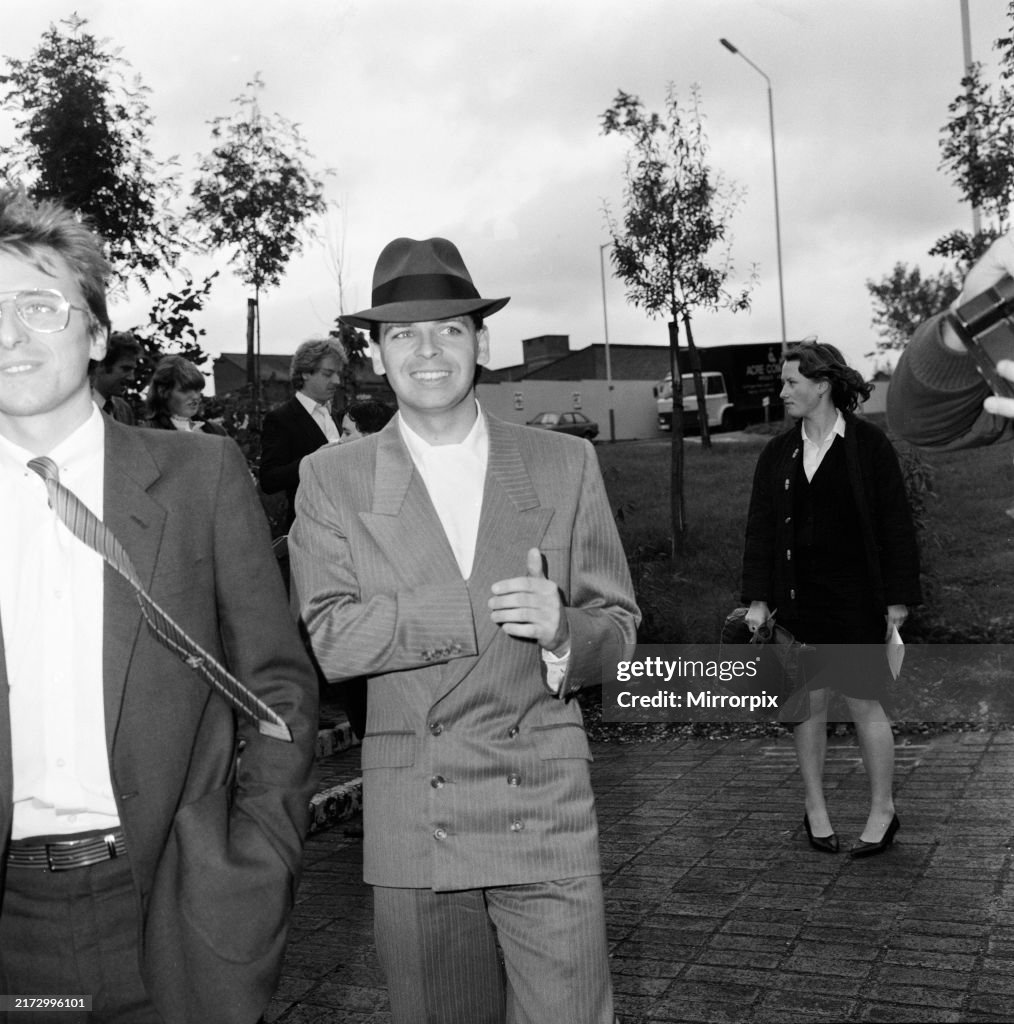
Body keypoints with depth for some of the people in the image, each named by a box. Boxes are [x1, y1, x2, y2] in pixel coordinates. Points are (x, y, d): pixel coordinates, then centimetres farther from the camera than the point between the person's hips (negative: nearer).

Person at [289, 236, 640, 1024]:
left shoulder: (565, 464, 4)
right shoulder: (333, 479, 1)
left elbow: (617, 627, 6)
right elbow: (328, 638, -9)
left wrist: (561, 634, -17)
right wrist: (490, 611, -17)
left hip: (548, 812, 0)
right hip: (411, 825, 0)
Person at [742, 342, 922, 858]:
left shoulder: (869, 444, -5)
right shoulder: (777, 453, 6)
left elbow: (896, 525, -4)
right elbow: (759, 527, 6)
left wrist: (897, 598, -6)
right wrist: (757, 599, -1)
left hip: (855, 598, -4)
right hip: (798, 597, 4)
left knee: (864, 703, 2)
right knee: (808, 702, 10)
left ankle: (883, 810, 20)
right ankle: (814, 807, 25)